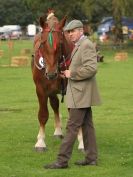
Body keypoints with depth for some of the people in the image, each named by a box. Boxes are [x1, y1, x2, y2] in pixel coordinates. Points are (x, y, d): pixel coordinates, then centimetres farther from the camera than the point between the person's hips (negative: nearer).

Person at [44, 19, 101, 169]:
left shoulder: (86, 45, -16)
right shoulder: (78, 46, 16)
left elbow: (91, 68, -26)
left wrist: (72, 74, -18)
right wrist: (68, 72, 8)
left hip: (81, 94, -10)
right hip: (80, 93, 10)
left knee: (72, 126, -9)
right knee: (86, 125, 11)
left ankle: (62, 160, -8)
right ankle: (91, 158, 15)